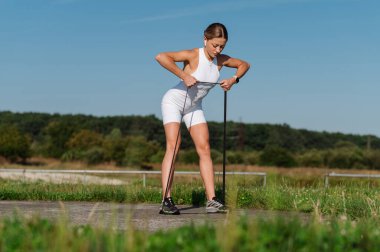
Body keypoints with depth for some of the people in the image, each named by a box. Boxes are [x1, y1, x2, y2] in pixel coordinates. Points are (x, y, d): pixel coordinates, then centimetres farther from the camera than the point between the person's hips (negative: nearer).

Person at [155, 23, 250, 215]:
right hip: (174, 101, -6)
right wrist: (183, 76, -39)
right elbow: (160, 57, -38)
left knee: (204, 149, -3)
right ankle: (166, 200, -21)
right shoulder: (193, 55, -25)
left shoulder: (221, 60, -7)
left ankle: (211, 201, -4)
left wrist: (234, 79, -8)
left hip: (194, 107, 6)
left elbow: (244, 64, 11)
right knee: (173, 146, -18)